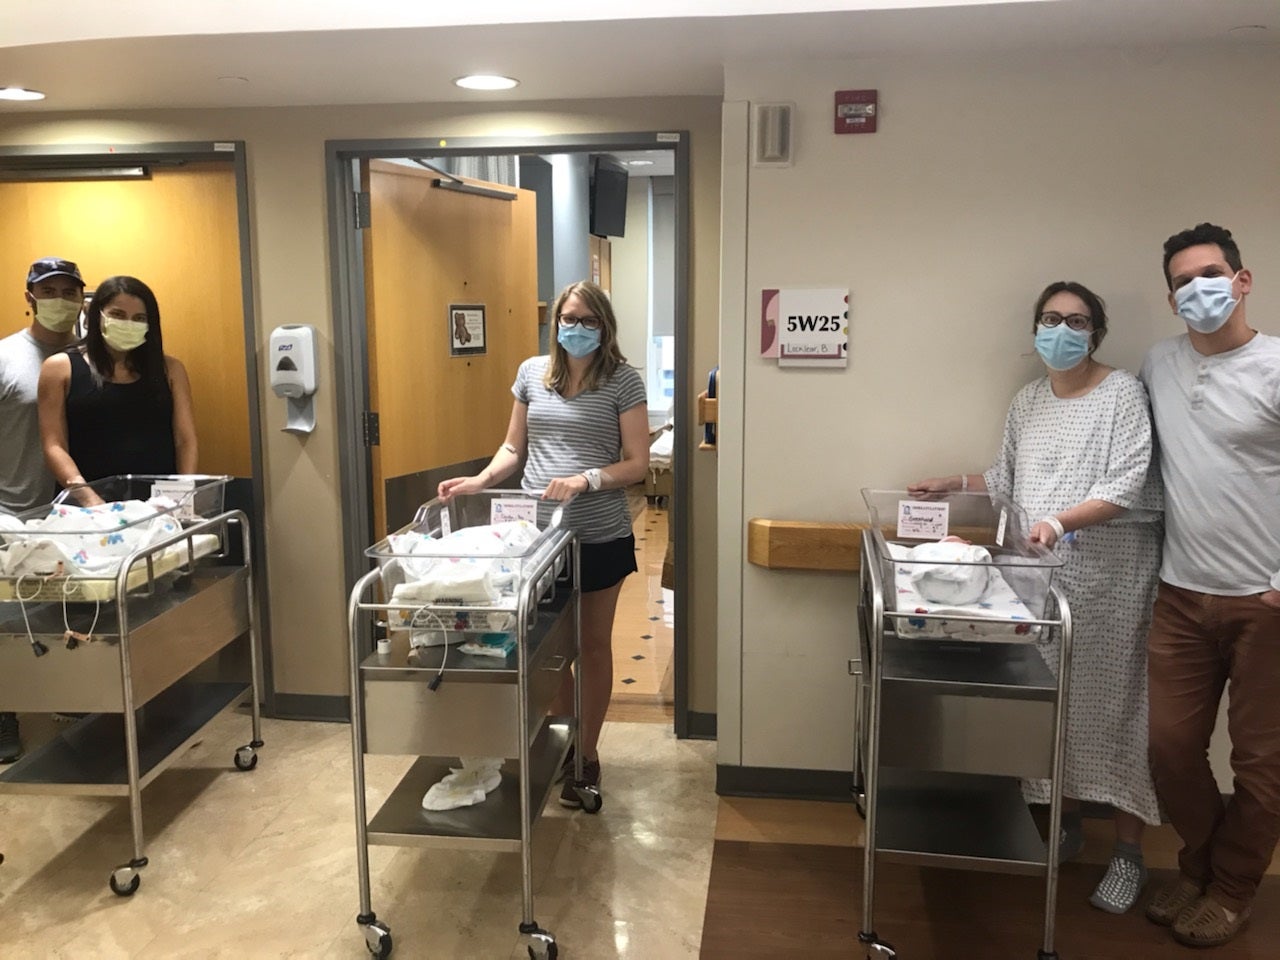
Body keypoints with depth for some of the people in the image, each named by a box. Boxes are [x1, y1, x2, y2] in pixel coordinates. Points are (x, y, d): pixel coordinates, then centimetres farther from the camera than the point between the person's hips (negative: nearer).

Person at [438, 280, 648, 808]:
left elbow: (637, 463, -7)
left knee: (592, 644, 11)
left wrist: (586, 479, -23)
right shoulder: (532, 372, 5)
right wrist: (480, 480, -7)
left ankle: (587, 753, 27)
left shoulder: (623, 380, -6)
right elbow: (513, 447, 11)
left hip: (600, 536, -3)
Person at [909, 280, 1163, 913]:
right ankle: (1067, 822, 25)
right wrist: (954, 486, 13)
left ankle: (1128, 853, 11)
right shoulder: (1027, 401, 13)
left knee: (1110, 699, -1)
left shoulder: (1122, 394, -5)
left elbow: (1125, 485, -15)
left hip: (1109, 571, -5)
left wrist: (1061, 521, -28)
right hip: (1042, 571, 5)